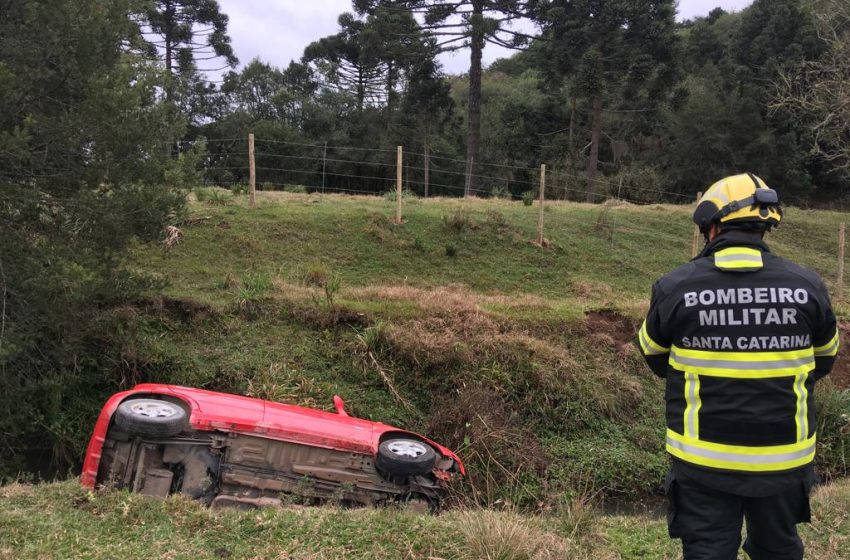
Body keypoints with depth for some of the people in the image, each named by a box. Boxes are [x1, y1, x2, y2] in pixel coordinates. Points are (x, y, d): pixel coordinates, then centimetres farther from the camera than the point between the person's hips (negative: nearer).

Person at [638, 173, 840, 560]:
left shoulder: (675, 287, -12)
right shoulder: (806, 285, -8)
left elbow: (655, 358, 4)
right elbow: (824, 360, 8)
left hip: (703, 460, -2)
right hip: (785, 460, 2)